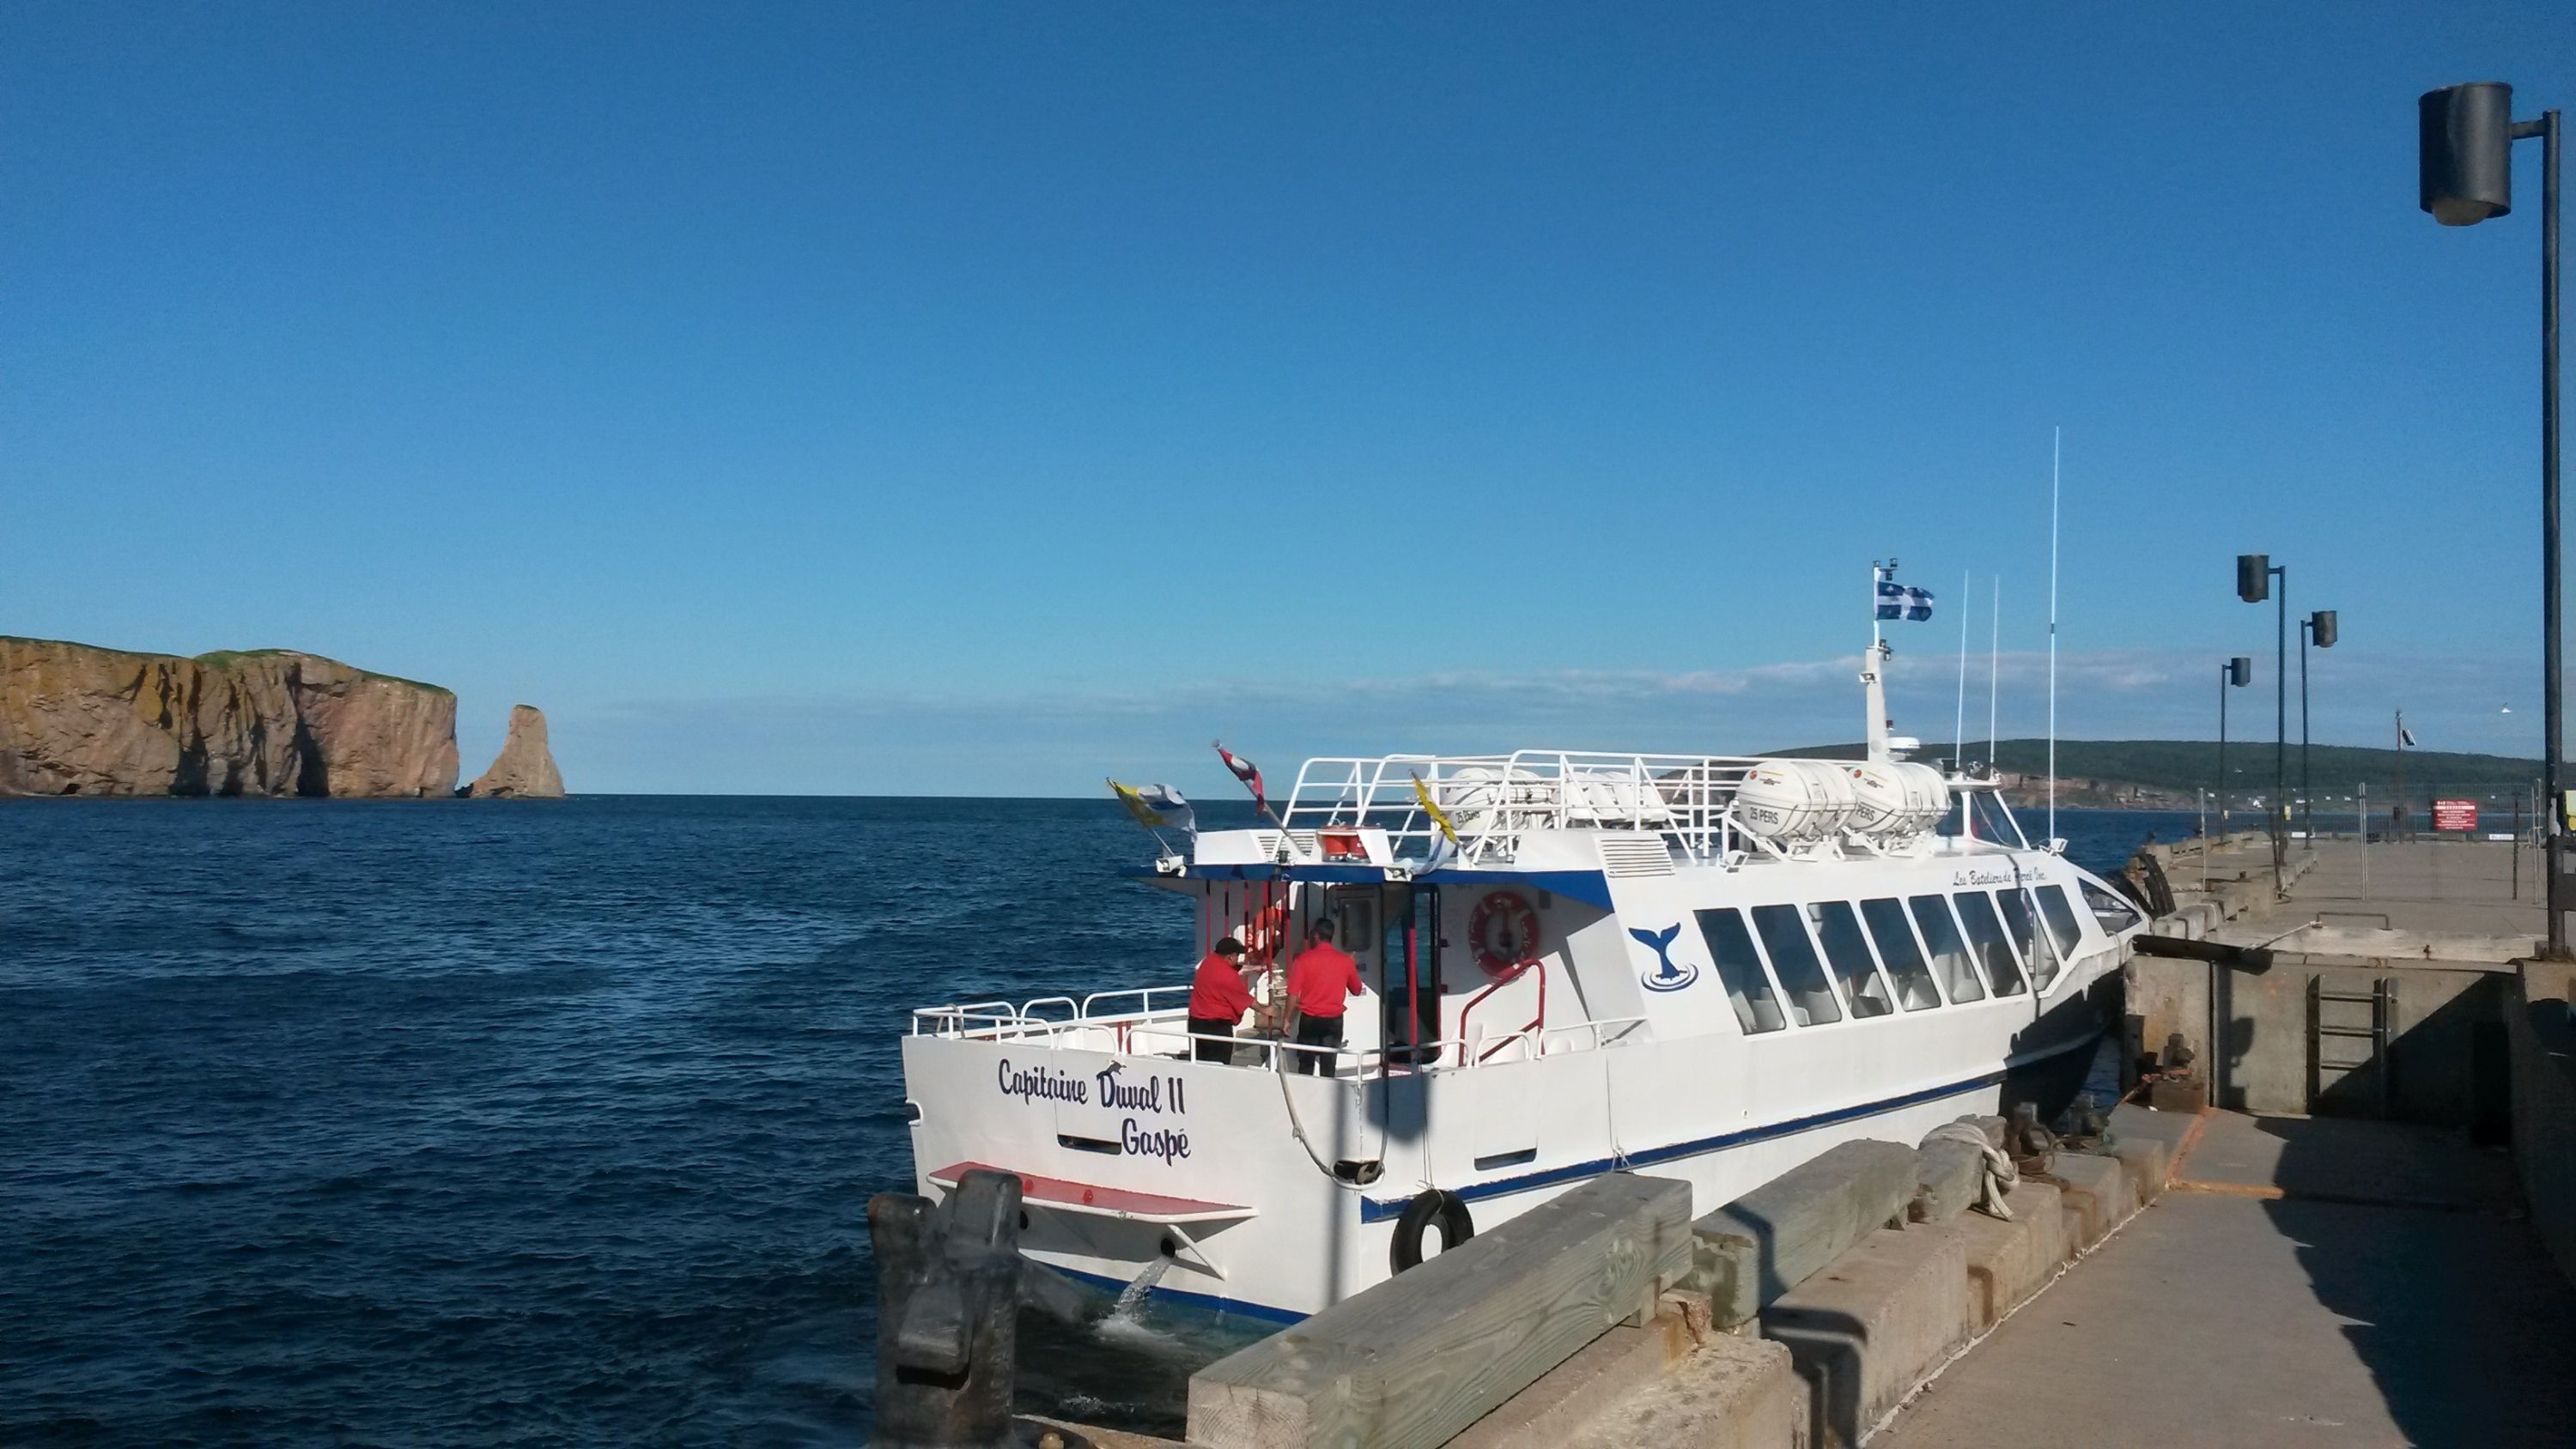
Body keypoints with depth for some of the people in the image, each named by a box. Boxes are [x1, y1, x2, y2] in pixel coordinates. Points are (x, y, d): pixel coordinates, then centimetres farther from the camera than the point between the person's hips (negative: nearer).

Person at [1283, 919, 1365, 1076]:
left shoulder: (1304, 959, -9)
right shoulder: (1345, 960, -2)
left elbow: (1293, 994, -10)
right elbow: (1357, 990, 12)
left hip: (1309, 1019, -1)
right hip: (1334, 1020, 2)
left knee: (1306, 1065, 9)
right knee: (1328, 1066, 5)